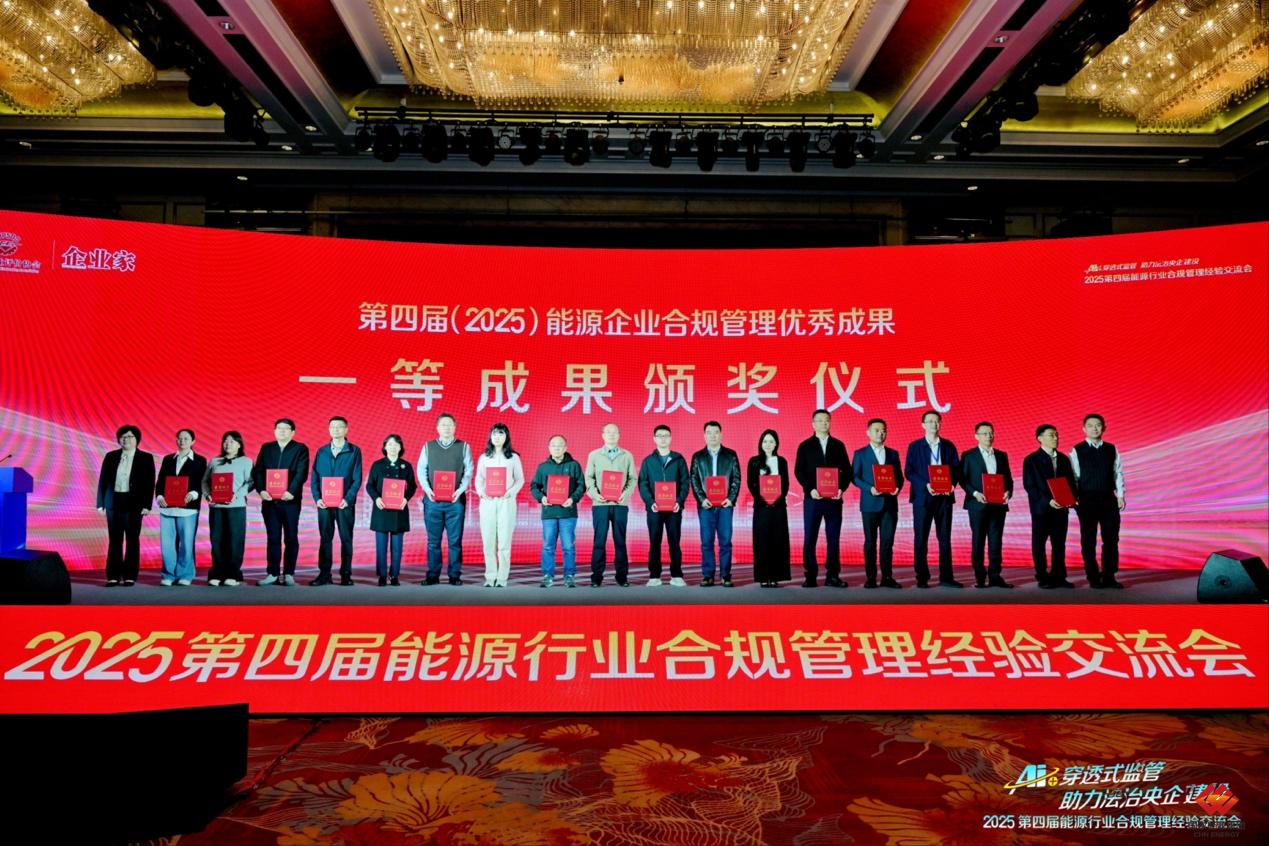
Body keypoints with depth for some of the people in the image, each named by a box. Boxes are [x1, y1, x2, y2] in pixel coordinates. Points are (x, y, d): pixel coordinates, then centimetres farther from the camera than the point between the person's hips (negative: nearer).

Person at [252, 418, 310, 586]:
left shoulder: (300, 449, 3)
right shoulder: (266, 448, 13)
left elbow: (301, 473, -8)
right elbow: (257, 471, 6)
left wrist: (291, 492, -22)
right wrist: (261, 490, -10)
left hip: (290, 500, -3)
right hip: (269, 500, 3)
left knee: (291, 538, 2)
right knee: (272, 538, 5)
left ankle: (288, 574, 8)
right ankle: (273, 574, 10)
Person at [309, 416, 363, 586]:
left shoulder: (354, 451, 2)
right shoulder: (321, 452, 10)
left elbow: (357, 479, -3)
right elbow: (314, 478, 8)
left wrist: (348, 499, -14)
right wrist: (317, 498, -6)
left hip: (345, 503, -2)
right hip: (324, 503, 2)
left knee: (346, 539, 3)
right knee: (325, 538, 5)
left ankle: (346, 574, 9)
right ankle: (324, 574, 10)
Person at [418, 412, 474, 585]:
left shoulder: (463, 447, 8)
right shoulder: (428, 447, 11)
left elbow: (468, 471, 2)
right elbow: (421, 470, 6)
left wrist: (460, 490, -12)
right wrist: (427, 489, -9)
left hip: (455, 500, -1)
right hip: (432, 500, 1)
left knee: (455, 540, 1)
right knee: (433, 540, 4)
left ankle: (455, 576, 7)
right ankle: (432, 576, 10)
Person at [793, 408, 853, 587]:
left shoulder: (838, 445, 10)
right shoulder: (805, 446, 6)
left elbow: (846, 470, 8)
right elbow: (798, 471, 0)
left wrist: (841, 488, -8)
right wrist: (810, 489, -14)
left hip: (834, 499, 1)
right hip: (812, 498, -1)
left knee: (833, 538, 3)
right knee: (809, 539, 0)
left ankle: (832, 576, 10)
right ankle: (810, 576, 6)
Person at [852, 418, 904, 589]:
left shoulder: (893, 454, 13)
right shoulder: (860, 453, 4)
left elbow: (899, 476, 12)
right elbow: (855, 477, -2)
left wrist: (898, 487, -9)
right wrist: (870, 489, -16)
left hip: (889, 503, 2)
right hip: (870, 503, -2)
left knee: (888, 541, 2)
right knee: (870, 541, 2)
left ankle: (887, 577, 7)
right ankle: (870, 577, 8)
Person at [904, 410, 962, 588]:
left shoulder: (948, 446, 10)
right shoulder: (914, 446, 4)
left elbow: (957, 469, 8)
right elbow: (909, 472, -3)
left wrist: (952, 484, -12)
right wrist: (926, 485, -16)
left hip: (944, 496, 2)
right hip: (922, 497, -2)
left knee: (945, 538, 3)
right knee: (921, 539, 0)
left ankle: (946, 577, 8)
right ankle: (922, 578, 7)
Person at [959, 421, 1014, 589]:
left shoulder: (1001, 456, 14)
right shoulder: (968, 456, 3)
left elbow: (1008, 479, 13)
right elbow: (963, 480, -2)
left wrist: (1008, 492, -6)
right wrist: (975, 493, -16)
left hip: (998, 505, 3)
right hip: (978, 504, -3)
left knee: (996, 541, 2)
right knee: (978, 542, 1)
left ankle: (995, 576, 5)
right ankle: (980, 577, 6)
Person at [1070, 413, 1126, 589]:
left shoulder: (1111, 449, 8)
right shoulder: (1077, 451, 0)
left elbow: (1118, 473, 7)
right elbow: (1073, 477, -2)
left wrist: (1120, 495, -1)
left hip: (1109, 500, 2)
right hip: (1086, 501, -2)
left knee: (1111, 539, 2)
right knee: (1088, 541, 3)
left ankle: (1109, 577, 11)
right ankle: (1093, 578, 12)